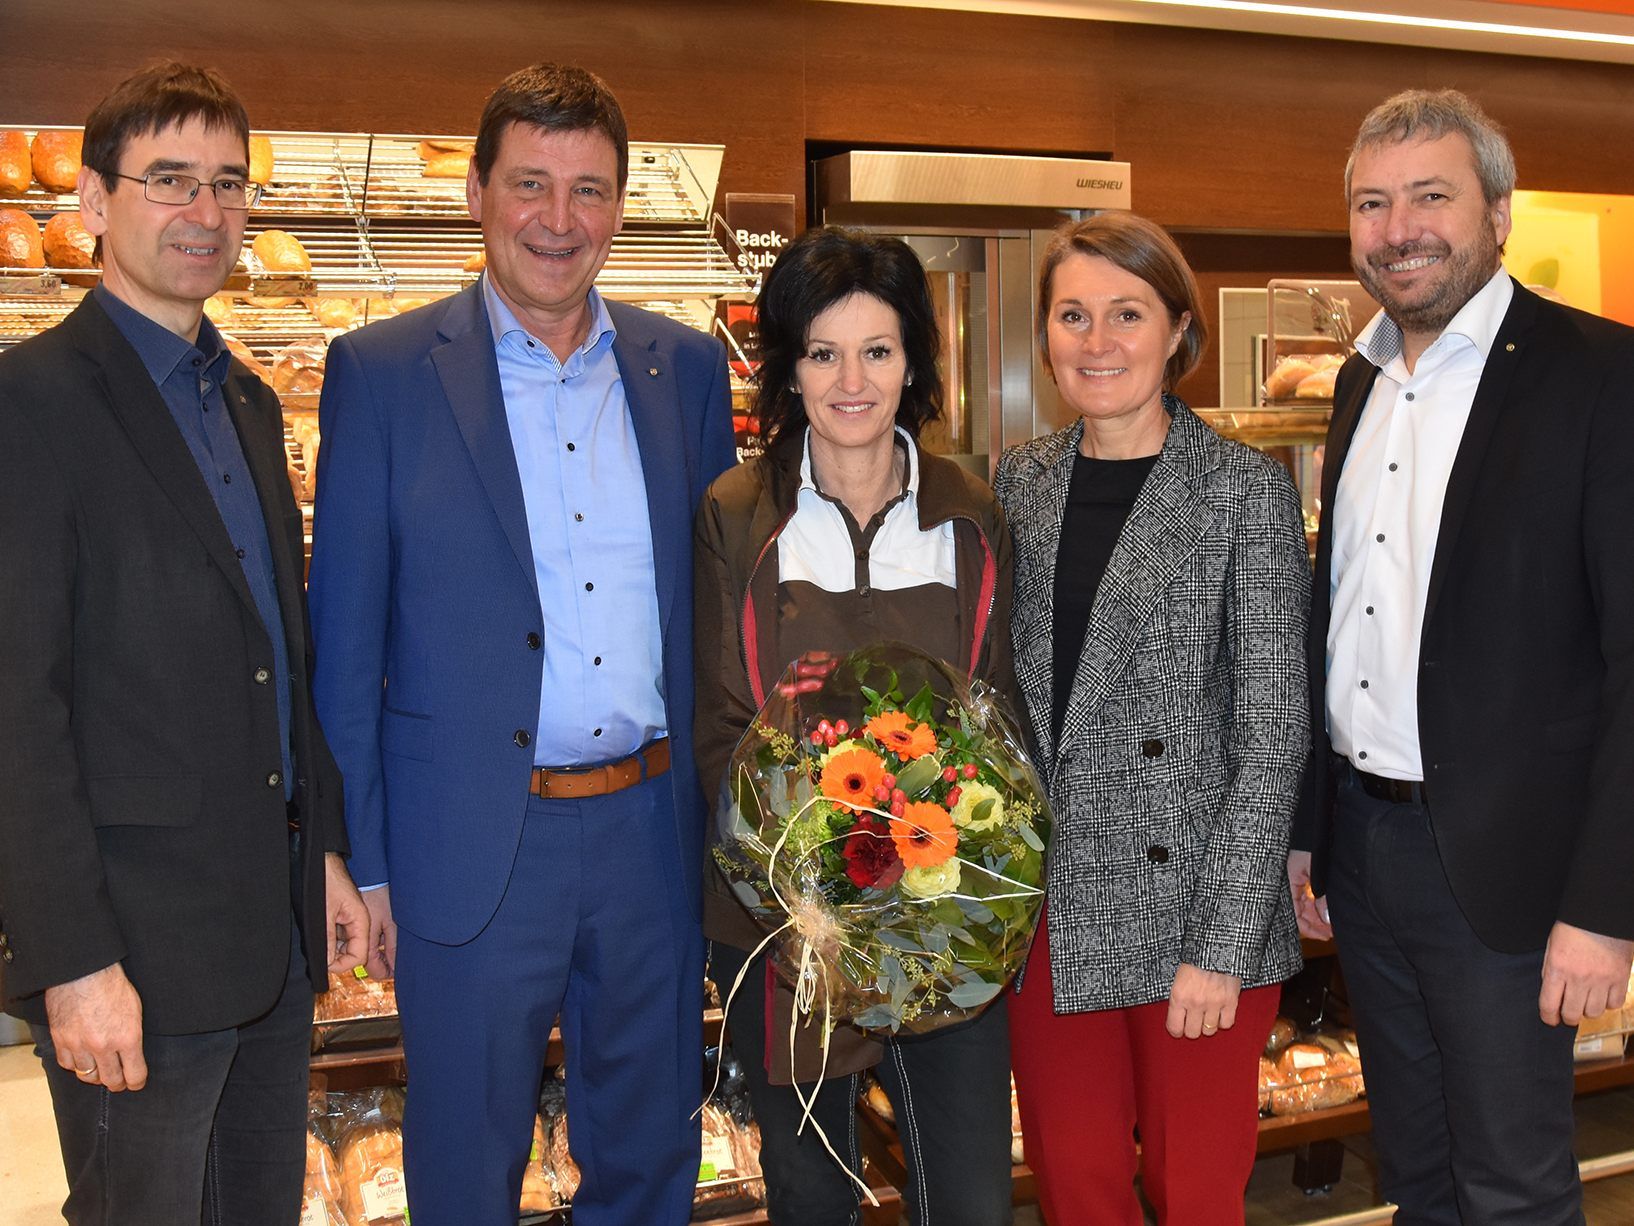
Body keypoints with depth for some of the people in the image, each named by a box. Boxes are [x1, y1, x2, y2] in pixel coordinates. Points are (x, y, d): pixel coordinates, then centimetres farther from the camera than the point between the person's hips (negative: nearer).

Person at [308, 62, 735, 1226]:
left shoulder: (688, 367, 4)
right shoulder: (383, 372, -5)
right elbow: (345, 637, -4)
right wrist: (358, 857, -5)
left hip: (656, 830, 3)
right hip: (473, 845, -3)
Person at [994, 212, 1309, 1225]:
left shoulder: (1247, 491, -7)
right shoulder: (1019, 482, 6)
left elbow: (1273, 731, -10)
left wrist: (1224, 943, -14)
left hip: (1194, 910, -3)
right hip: (1049, 909, 4)